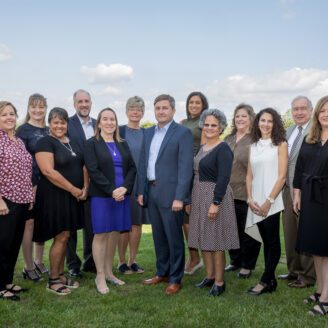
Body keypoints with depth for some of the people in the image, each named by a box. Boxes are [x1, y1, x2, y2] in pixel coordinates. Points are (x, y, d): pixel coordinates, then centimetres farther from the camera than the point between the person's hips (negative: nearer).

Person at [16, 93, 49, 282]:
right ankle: (29, 268, 10)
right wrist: (30, 185, -16)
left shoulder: (49, 131, 11)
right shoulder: (23, 130, -5)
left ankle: (39, 263, 25)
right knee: (30, 223, 0)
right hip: (31, 183, -5)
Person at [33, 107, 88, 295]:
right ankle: (53, 280, 9)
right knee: (61, 238, -4)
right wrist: (73, 189, -17)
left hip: (73, 198, 7)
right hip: (55, 197, -7)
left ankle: (61, 275, 22)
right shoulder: (45, 142, -9)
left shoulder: (73, 143, 12)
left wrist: (85, 188, -5)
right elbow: (48, 171, -19)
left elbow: (83, 166, 13)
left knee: (65, 237, 11)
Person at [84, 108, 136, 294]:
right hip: (102, 196, -5)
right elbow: (93, 171, -11)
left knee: (115, 234, 9)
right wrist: (111, 190, -18)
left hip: (122, 195, 5)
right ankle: (100, 276, 9)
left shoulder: (123, 144, 13)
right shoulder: (92, 144, -1)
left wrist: (124, 188, -11)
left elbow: (132, 168, 7)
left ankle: (109, 272, 21)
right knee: (101, 235, 0)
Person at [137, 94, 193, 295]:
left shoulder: (183, 133, -8)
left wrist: (179, 197, -19)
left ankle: (175, 279, 15)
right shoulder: (149, 132, 13)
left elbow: (185, 167, -13)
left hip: (170, 193, -6)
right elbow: (143, 163, 15)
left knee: (174, 238, 3)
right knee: (159, 236, 16)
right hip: (151, 191, 6)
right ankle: (162, 272, 30)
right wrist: (141, 190, 10)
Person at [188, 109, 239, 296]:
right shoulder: (202, 148, 13)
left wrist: (216, 203, -23)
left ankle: (219, 282, 9)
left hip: (215, 197, -8)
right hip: (199, 197, 8)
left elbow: (223, 178, -18)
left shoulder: (223, 149, -12)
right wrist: (191, 200, 16)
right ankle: (210, 276, 26)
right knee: (203, 238, 13)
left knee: (215, 240, -1)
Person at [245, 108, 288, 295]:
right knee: (266, 241, 8)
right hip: (256, 203, 5)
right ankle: (271, 281, 14)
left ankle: (265, 281, 5)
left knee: (272, 241, -3)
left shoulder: (280, 144, -2)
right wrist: (250, 199, -2)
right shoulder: (253, 146, 13)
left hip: (272, 202, -5)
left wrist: (269, 201, -14)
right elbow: (249, 176, 11)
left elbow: (282, 176, -9)